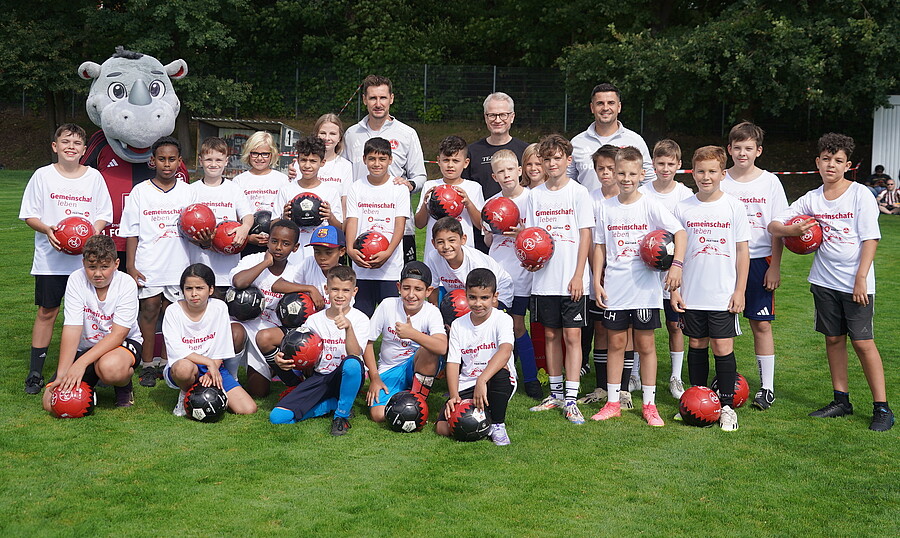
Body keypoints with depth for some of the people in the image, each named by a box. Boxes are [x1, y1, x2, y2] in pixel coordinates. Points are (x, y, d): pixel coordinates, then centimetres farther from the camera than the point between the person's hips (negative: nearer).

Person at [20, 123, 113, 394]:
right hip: (51, 259, -1)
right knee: (47, 312, 1)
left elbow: (104, 215, 9)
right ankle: (35, 372, 9)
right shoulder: (43, 176, 3)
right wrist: (47, 229, -15)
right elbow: (29, 214, 4)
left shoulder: (94, 177, 6)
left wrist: (94, 231, -12)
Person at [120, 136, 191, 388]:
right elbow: (131, 232, 3)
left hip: (178, 264, 2)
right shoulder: (140, 192, 3)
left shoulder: (187, 191, 8)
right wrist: (131, 266, -3)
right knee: (150, 308, -1)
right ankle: (148, 365, 8)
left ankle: (166, 362, 18)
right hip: (148, 265, -1)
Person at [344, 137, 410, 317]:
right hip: (361, 264, 1)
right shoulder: (356, 189, 7)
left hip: (390, 264, -1)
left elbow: (400, 224, -4)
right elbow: (352, 221, 0)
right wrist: (350, 249, -18)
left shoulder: (399, 189, 3)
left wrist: (387, 253, -19)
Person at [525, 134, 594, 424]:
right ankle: (555, 394, 21)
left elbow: (585, 235, -4)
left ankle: (571, 400, 0)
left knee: (572, 335, -3)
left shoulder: (578, 192, -1)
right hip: (544, 278, 4)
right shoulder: (536, 194, 10)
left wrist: (578, 276, -9)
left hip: (572, 280, -4)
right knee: (550, 334, 10)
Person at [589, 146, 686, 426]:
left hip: (645, 287, -2)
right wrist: (597, 281, 4)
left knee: (645, 344, 5)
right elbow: (600, 246, 9)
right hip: (614, 288, 2)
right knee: (616, 343, 8)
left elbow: (679, 231, -10)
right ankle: (612, 403, 17)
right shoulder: (606, 207, 4)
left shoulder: (650, 205, -4)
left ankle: (649, 404, 14)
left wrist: (677, 264, -23)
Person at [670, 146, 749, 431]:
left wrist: (740, 291, -3)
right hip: (691, 295, 2)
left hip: (724, 294, -2)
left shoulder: (734, 206, -1)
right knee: (697, 345, 10)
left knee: (723, 347, -2)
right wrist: (675, 289, 2)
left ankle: (727, 406, 10)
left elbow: (742, 250, 1)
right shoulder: (683, 208, 3)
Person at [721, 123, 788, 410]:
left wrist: (775, 267, -5)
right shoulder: (720, 181, 4)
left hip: (759, 261, -1)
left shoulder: (770, 182, 2)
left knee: (762, 324, 0)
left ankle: (767, 386, 9)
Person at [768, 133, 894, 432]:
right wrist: (793, 230, -17)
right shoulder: (811, 199, 6)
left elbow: (870, 239, -8)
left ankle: (882, 408, 1)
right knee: (833, 339, 10)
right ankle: (841, 400, 22)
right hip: (824, 281, 5)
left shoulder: (860, 195, -6)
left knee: (862, 341, -6)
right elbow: (773, 225, 5)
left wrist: (861, 278, -14)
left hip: (856, 283, -5)